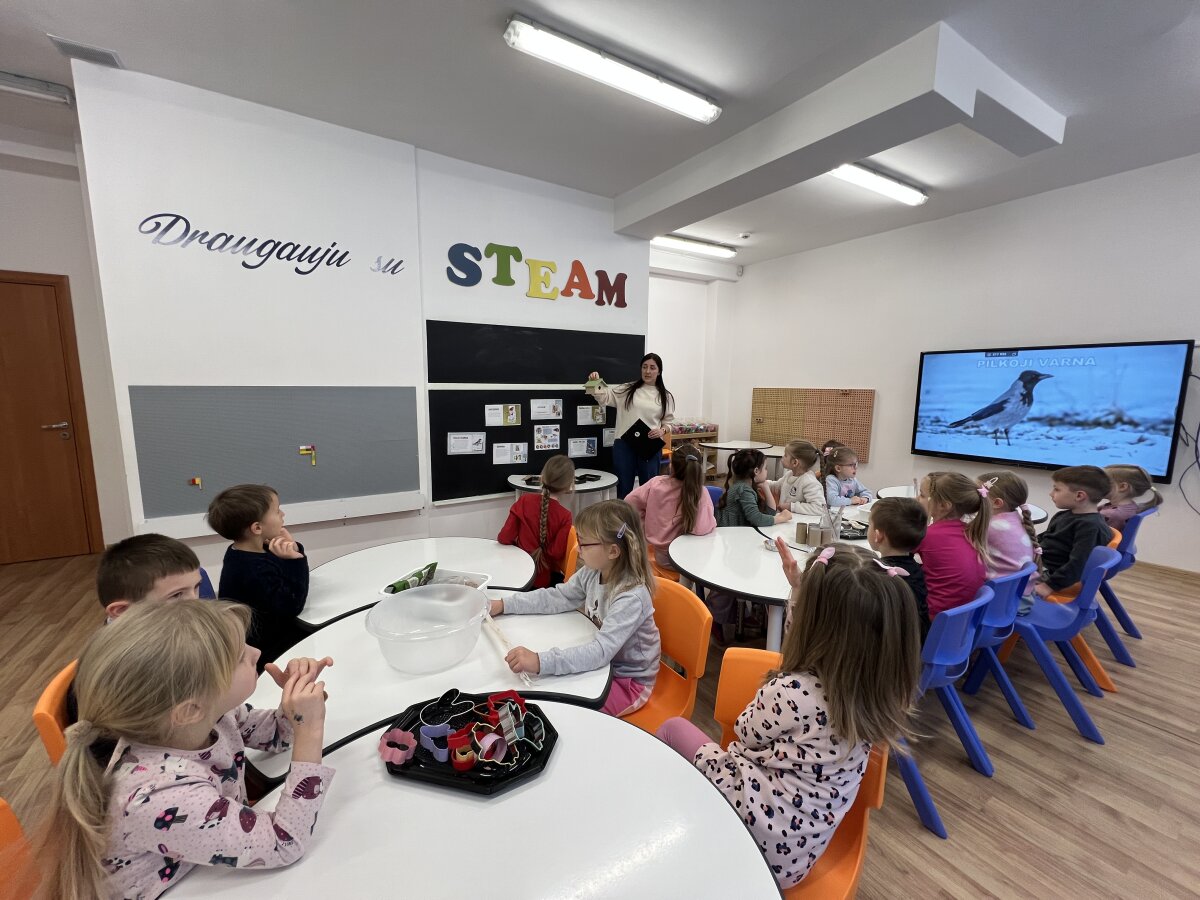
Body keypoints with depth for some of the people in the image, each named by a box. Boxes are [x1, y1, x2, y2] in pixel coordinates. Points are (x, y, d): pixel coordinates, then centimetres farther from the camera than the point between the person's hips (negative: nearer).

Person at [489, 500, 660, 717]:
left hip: (628, 682, -6)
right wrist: (504, 605, -8)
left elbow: (601, 651, -39)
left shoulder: (632, 598, -33)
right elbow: (557, 597, -2)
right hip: (602, 664, 6)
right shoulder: (592, 572, -12)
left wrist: (540, 662, -49)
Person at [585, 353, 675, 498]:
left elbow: (668, 422, 10)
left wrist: (662, 430, -12)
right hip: (624, 445, -1)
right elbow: (604, 397, 0)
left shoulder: (665, 396, 8)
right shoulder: (627, 389, 6)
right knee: (624, 489, 9)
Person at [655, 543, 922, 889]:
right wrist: (807, 590, 8)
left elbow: (746, 733, -9)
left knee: (673, 728, 11)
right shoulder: (875, 684, -13)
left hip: (765, 833, -6)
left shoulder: (791, 692, -31)